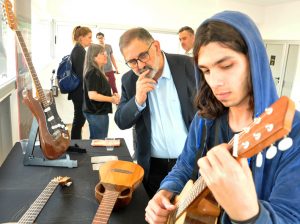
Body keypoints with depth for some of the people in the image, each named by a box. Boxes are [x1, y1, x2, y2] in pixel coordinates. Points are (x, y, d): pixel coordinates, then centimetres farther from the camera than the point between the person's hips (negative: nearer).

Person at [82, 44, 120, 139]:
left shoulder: (97, 71, 11)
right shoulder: (93, 73, -18)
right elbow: (92, 95, -24)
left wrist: (111, 95, 7)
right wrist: (111, 99, -16)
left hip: (97, 112, 10)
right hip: (97, 113, -10)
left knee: (94, 140, 19)